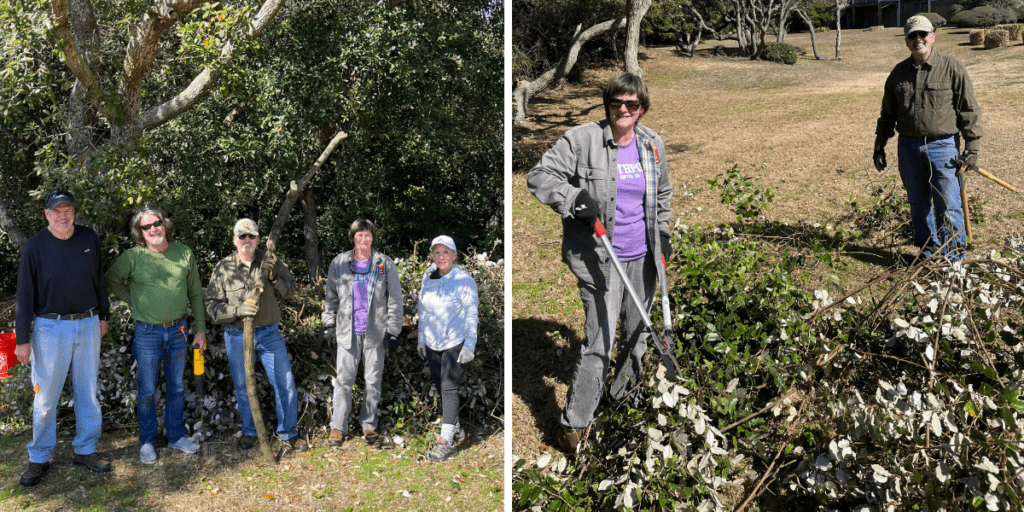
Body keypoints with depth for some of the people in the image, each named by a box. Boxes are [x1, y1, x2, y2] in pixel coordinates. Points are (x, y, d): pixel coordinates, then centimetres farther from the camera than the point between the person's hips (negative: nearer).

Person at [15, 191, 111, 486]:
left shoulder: (89, 239, 2)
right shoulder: (35, 246, -8)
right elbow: (25, 295, -6)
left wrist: (103, 316, 15)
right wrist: (22, 339, -7)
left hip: (88, 325, 3)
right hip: (50, 328, -3)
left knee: (88, 391, 10)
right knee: (45, 397, 3)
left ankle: (86, 450, 24)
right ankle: (39, 459, 18)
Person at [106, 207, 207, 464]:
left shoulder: (184, 253, 1)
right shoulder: (133, 256, -7)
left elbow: (196, 294, 7)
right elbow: (111, 280, 9)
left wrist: (200, 329, 5)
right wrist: (133, 300, 0)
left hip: (178, 330, 3)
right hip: (148, 332, -2)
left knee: (177, 387, 13)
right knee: (147, 390, 5)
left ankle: (176, 436, 26)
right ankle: (147, 442, 19)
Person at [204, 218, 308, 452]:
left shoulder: (270, 261, -1)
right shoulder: (223, 268, -6)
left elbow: (291, 291, 1)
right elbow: (212, 306, -7)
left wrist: (273, 277, -18)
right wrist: (238, 309, -24)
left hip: (268, 333, 1)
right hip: (237, 336, -1)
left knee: (285, 383, 2)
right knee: (243, 387, 12)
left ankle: (288, 431, 19)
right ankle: (249, 432, 32)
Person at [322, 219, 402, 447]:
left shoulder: (385, 264, 0)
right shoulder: (338, 263, 3)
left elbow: (395, 300, 2)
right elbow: (331, 296, 12)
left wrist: (393, 331, -1)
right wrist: (328, 323, 8)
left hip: (375, 332, 0)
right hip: (348, 331, 0)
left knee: (373, 379, 7)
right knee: (343, 379, 2)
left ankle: (369, 425, 21)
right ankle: (338, 426, 13)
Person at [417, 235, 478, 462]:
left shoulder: (464, 280, -11)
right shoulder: (427, 278, 6)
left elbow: (471, 315, -10)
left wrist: (469, 345, -14)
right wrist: (421, 339, 17)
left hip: (456, 344, -6)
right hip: (432, 344, 6)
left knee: (449, 389, -8)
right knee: (440, 387, 13)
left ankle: (446, 441, -5)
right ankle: (454, 428, 30)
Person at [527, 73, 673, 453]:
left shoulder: (653, 144, 8)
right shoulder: (582, 139, -9)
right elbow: (539, 177, -11)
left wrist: (663, 233, 16)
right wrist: (575, 199, -24)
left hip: (643, 256, 6)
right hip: (599, 257, -6)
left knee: (638, 331, 19)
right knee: (600, 339, -11)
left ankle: (624, 395, 43)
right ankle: (573, 424, 1)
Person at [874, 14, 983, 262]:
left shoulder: (952, 68, -2)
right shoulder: (899, 73, 9)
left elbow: (969, 110, -2)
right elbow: (888, 114, 17)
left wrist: (971, 149, -7)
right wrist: (879, 146, 15)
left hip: (943, 145, -4)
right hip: (908, 146, 4)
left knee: (948, 206, -3)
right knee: (918, 204, 10)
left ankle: (954, 256, 9)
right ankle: (927, 250, 24)